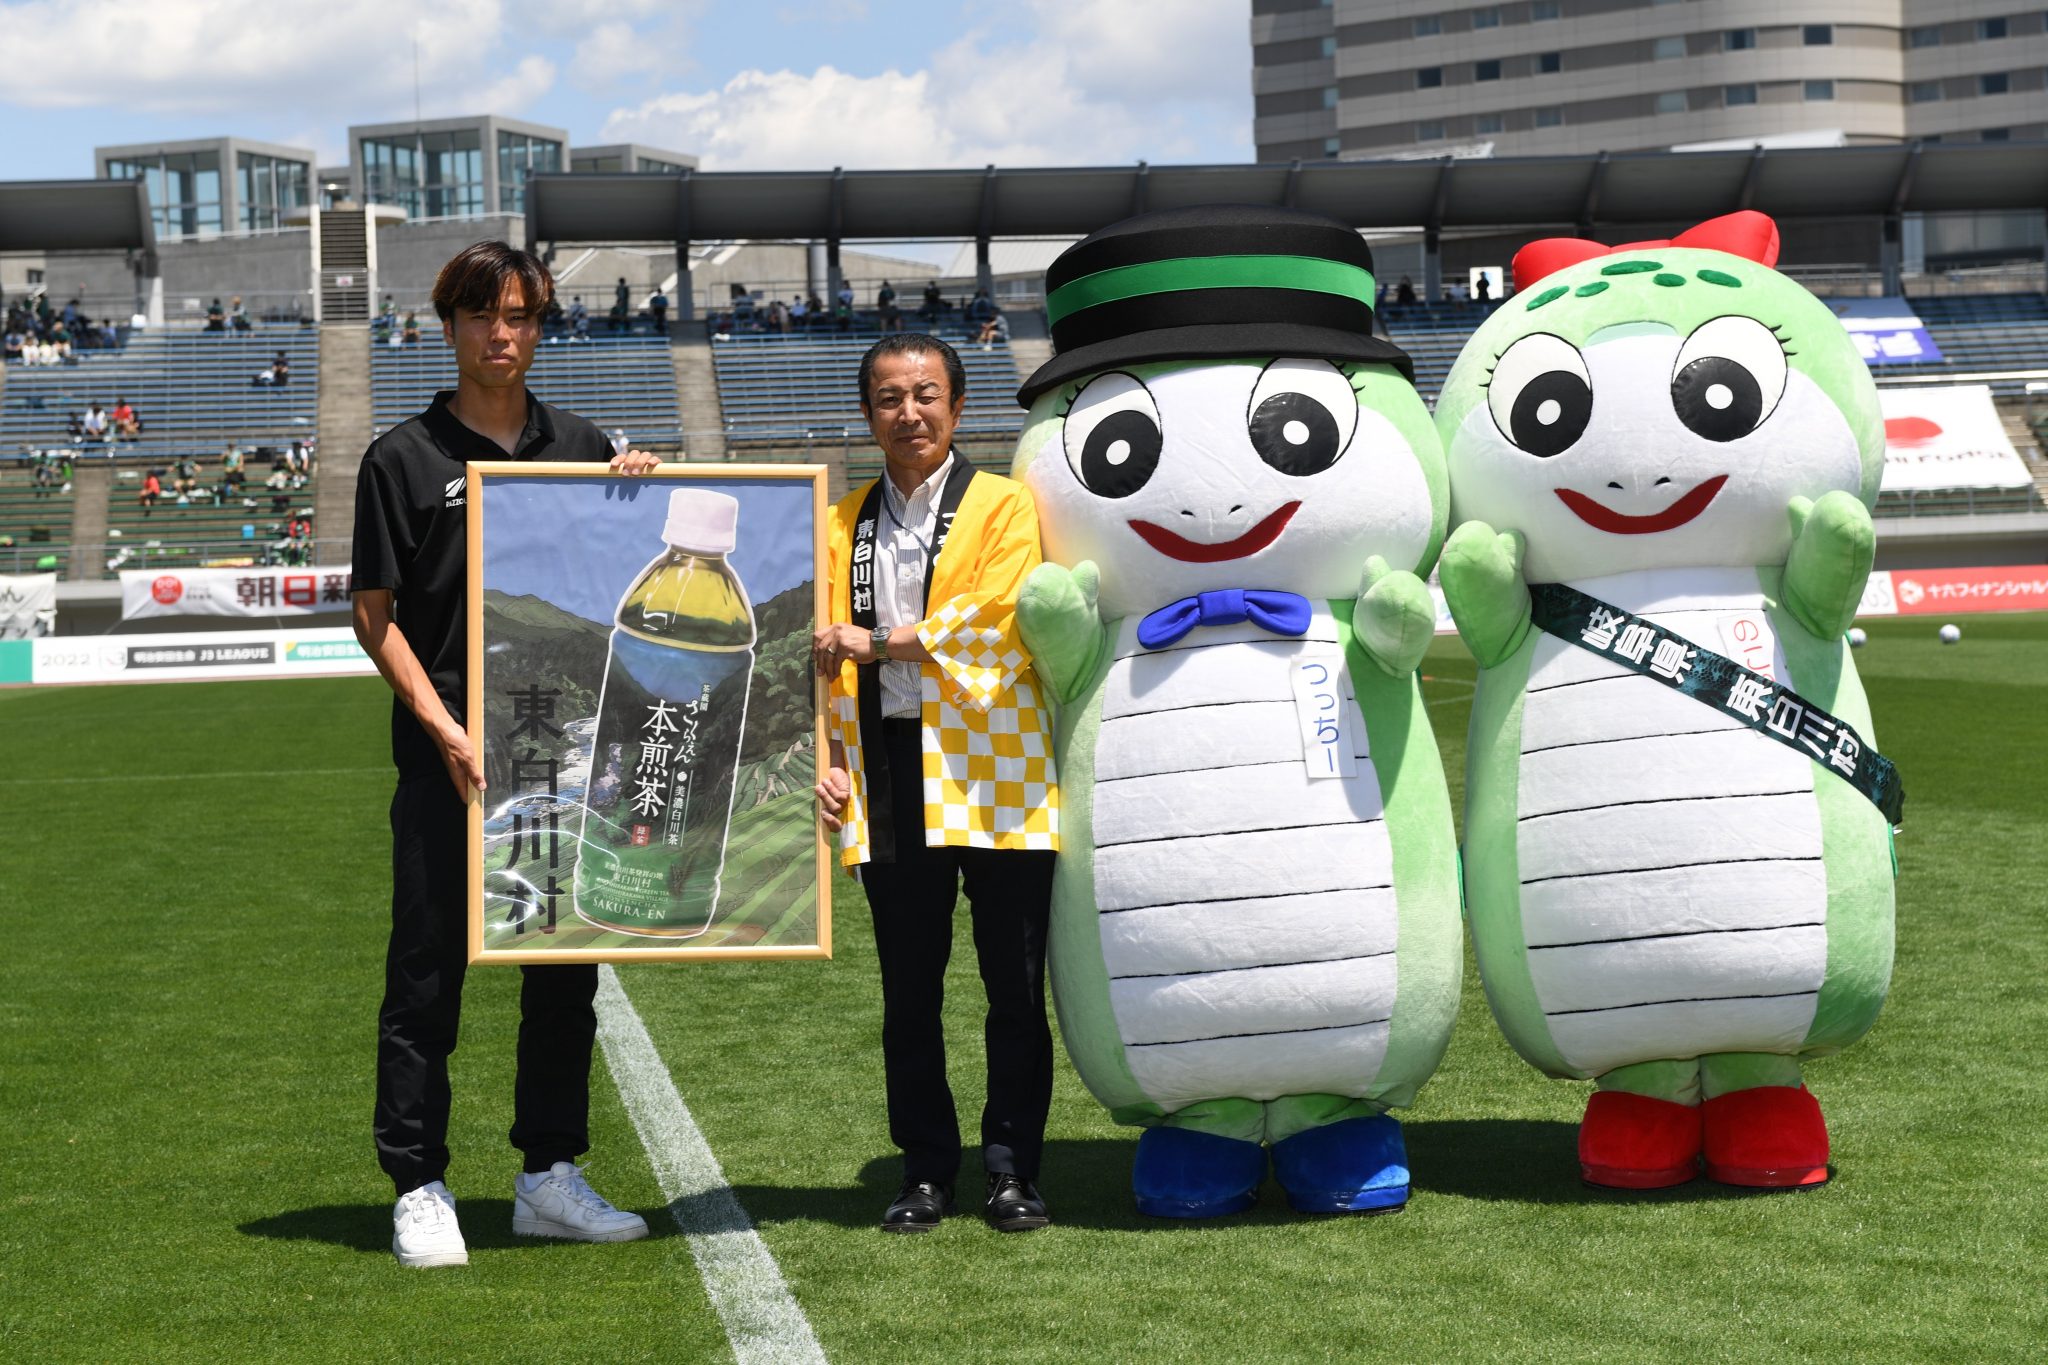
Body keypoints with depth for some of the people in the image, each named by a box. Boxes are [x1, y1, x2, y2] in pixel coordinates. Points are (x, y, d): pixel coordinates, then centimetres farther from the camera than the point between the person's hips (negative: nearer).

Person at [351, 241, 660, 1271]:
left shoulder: (582, 450, 11)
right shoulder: (404, 458, 0)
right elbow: (375, 614, -3)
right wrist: (446, 730, -13)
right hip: (448, 754, -4)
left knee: (567, 964, 9)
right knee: (428, 970, -1)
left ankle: (550, 1176, 19)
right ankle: (418, 1189, 7)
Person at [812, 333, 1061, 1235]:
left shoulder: (1005, 507, 2)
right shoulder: (841, 526, 15)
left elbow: (1000, 615, -13)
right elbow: (819, 653, 16)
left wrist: (882, 642, -11)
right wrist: (820, 756, 3)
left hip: (993, 780, -3)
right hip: (891, 790, 3)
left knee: (1015, 990, 1)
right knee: (908, 994, 7)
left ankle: (1012, 1169, 13)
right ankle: (925, 1169, 17)